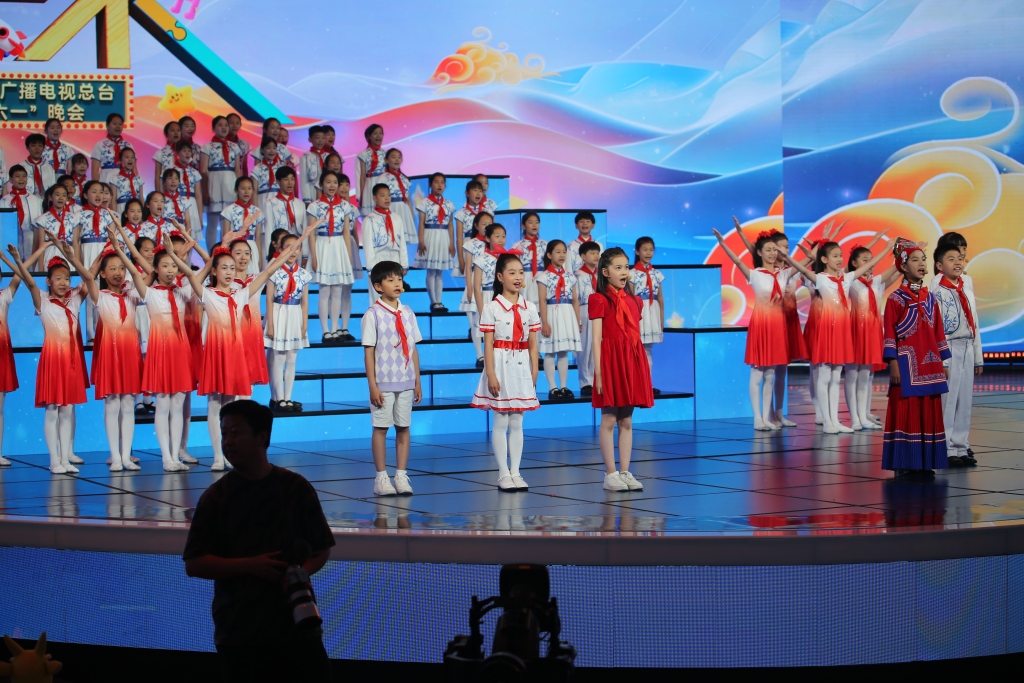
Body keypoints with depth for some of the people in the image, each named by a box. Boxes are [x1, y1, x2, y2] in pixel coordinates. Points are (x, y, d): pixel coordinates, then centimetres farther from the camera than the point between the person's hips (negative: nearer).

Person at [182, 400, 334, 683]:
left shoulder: (296, 488, 3)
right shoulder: (215, 498, 0)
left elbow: (322, 549, 8)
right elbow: (193, 564, -3)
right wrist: (250, 565, -15)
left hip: (297, 628, 1)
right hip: (239, 635, -1)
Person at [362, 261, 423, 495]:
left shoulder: (407, 313, 8)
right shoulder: (373, 314, -6)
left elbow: (413, 349, 11)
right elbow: (368, 352, -7)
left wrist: (417, 382, 9)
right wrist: (373, 385, -12)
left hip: (406, 382, 4)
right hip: (383, 382, -4)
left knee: (403, 427, 6)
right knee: (381, 427, 1)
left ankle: (402, 476, 11)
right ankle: (381, 478, 6)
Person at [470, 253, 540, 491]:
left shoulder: (529, 308, 6)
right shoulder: (492, 308, -6)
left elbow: (533, 344, 7)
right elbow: (488, 344, -8)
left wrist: (534, 372, 3)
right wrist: (491, 375, -14)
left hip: (522, 367, 4)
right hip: (501, 365, -4)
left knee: (517, 423, 7)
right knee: (501, 422, 1)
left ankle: (515, 472, 11)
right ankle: (504, 474, 5)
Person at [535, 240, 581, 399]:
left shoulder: (570, 277, 11)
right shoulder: (544, 276, -5)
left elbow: (575, 301, 13)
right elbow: (542, 301, -9)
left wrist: (578, 322, 10)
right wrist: (545, 323, -14)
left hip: (567, 316, 5)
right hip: (552, 314, -5)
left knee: (564, 352, 8)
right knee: (550, 353, -2)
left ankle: (564, 386, 11)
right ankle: (553, 387, 1)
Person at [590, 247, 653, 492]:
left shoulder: (634, 301, 15)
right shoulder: (599, 300, -3)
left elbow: (636, 336, 15)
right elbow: (597, 339, -7)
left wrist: (641, 368, 11)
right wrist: (598, 372, -13)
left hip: (632, 361, 6)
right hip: (611, 360, -6)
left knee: (626, 420, 8)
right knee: (609, 420, -2)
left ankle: (625, 472, 11)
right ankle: (610, 474, 1)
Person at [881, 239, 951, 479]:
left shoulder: (930, 299, 11)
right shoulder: (896, 299, -5)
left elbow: (938, 333, 14)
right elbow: (889, 334, -7)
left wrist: (943, 362, 11)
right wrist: (893, 364, -13)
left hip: (929, 367, 6)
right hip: (906, 366, -6)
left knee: (929, 413, 6)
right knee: (906, 412, -4)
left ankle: (925, 463, 12)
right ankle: (905, 465, 0)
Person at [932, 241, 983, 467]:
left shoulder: (968, 293, 16)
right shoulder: (937, 292, -6)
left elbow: (974, 326, 17)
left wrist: (978, 358, 16)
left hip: (968, 349, 7)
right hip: (948, 350, -7)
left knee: (965, 400, 9)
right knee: (947, 400, -6)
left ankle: (960, 447, 15)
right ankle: (947, 450, -1)